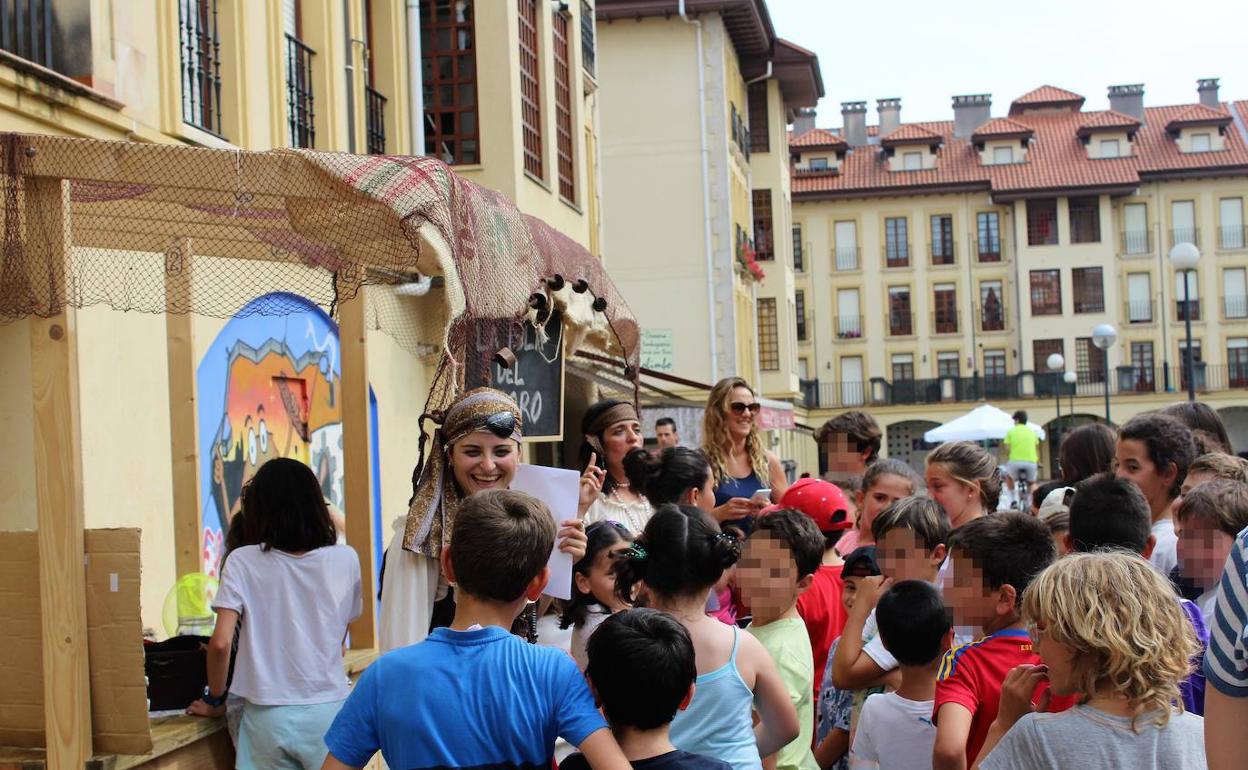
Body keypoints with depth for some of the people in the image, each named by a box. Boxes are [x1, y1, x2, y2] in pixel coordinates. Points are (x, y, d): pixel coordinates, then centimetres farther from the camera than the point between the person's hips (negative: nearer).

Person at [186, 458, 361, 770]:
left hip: (269, 717, -1)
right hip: (328, 710, 1)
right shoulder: (345, 560, 0)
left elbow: (221, 643, -11)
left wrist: (214, 700, 4)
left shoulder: (243, 562, -5)